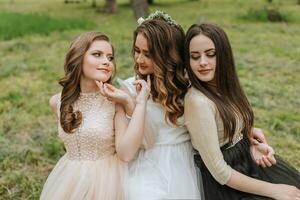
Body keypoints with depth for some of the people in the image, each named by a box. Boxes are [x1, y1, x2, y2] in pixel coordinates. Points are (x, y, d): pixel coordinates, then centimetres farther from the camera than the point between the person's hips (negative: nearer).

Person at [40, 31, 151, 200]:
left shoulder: (118, 100, -15)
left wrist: (141, 103, -27)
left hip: (107, 179, -3)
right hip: (68, 181, 3)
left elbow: (126, 154, -25)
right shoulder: (58, 102, -4)